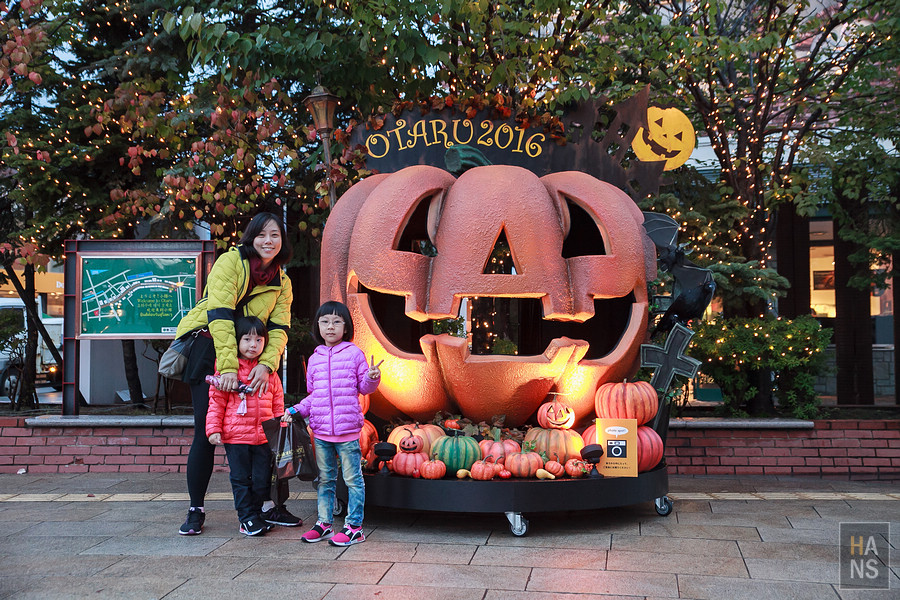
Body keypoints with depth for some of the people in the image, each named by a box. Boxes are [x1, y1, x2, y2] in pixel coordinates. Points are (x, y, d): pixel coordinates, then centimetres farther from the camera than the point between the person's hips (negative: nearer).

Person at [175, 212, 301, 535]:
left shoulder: (282, 283, 7)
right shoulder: (231, 261, -10)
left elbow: (279, 329, -2)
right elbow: (220, 314, -20)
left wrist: (266, 364, -23)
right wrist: (228, 367, -29)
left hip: (250, 356, 4)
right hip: (209, 348, -4)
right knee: (206, 430, -5)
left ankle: (269, 504, 10)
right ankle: (195, 510, 6)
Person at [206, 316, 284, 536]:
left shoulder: (269, 372, 7)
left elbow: (278, 404, 14)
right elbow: (216, 402, 0)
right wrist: (213, 429, -7)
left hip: (264, 437, 3)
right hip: (235, 436, -3)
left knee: (263, 479, 8)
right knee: (241, 479, 4)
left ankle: (258, 514, 23)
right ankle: (247, 518, 14)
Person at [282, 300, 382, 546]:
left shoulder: (354, 354, 0)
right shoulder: (314, 359, 12)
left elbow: (364, 387, 4)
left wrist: (372, 378, -16)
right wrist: (296, 410, 7)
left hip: (347, 429, -4)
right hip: (321, 430, 5)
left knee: (352, 478, 1)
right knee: (325, 479, 14)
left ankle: (354, 527, 8)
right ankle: (324, 523, 24)